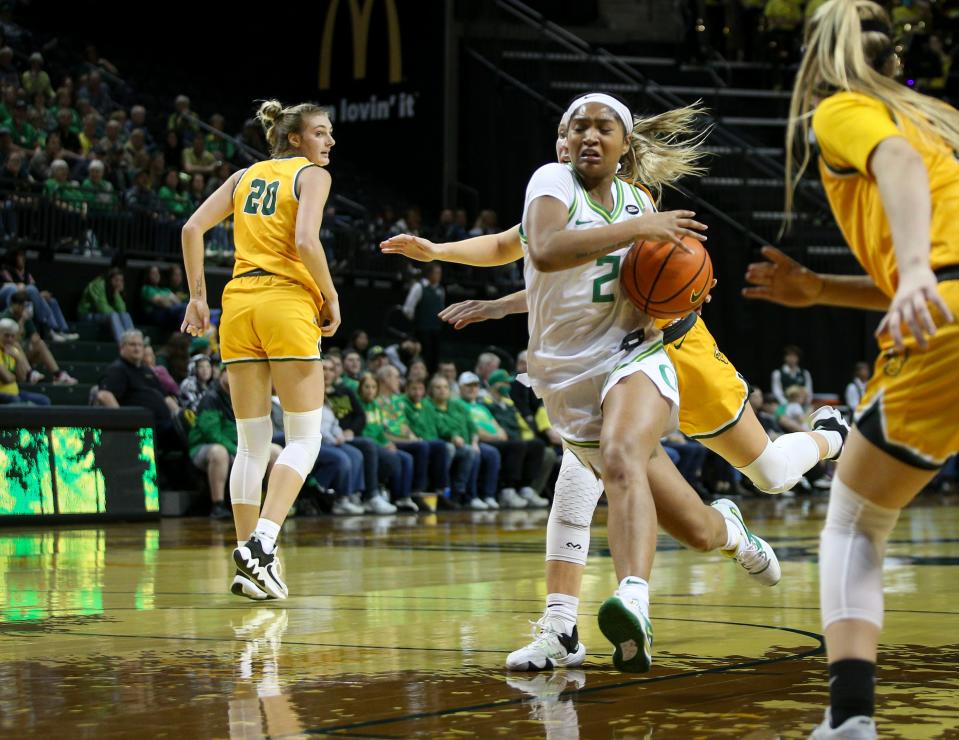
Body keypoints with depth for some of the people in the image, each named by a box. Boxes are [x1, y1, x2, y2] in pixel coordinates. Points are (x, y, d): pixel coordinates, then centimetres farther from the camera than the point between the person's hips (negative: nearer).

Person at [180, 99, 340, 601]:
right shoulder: (312, 175, 2)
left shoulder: (246, 175, 18)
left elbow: (193, 228, 8)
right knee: (304, 438, 0)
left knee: (252, 443, 9)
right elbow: (305, 241, -14)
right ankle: (261, 542, -18)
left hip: (239, 303, 6)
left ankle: (249, 568, 7)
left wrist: (197, 297, 9)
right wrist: (331, 298, -3)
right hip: (287, 303, -6)